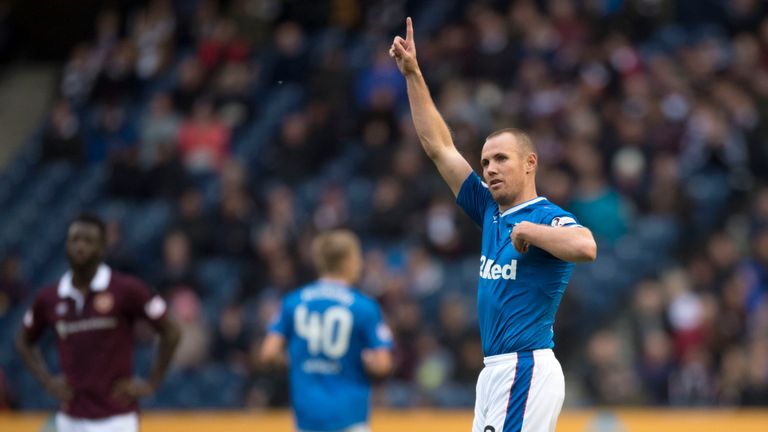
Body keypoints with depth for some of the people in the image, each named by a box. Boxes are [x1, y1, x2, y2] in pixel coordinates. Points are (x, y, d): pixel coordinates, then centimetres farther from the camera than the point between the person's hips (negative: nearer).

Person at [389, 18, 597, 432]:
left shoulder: (549, 218, -8)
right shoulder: (491, 212, 15)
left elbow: (586, 247, -32)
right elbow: (439, 146, 19)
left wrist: (527, 230, -17)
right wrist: (413, 74, 16)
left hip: (526, 370, -8)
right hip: (495, 373, 8)